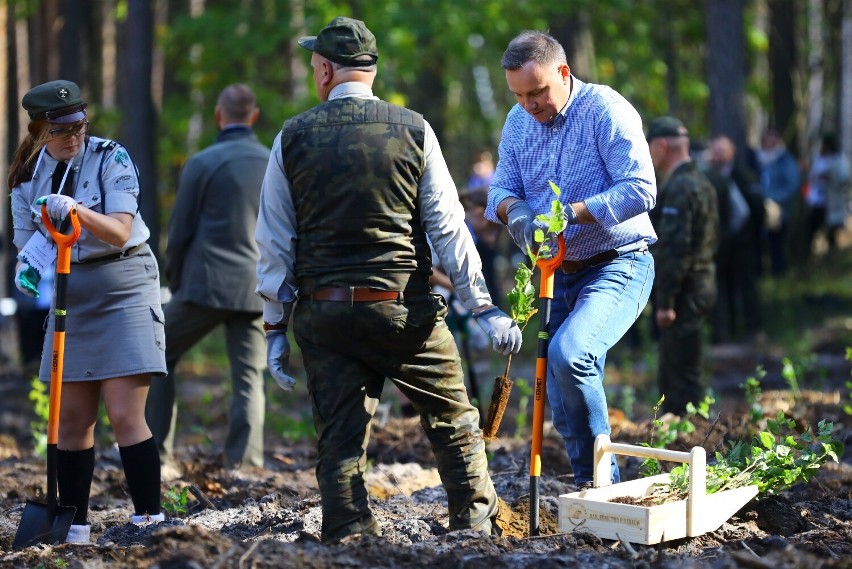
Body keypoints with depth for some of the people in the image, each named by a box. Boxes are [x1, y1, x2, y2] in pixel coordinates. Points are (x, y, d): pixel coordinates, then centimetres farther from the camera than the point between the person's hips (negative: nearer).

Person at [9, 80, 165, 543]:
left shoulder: (110, 158, -7)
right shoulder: (29, 177, 6)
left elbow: (120, 231, -17)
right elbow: (26, 241, 7)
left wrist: (78, 211, -35)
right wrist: (28, 268, -16)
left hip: (124, 287, -5)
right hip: (68, 296, 5)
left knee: (124, 414, -12)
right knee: (72, 418, 6)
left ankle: (149, 519, -7)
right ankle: (72, 525, 14)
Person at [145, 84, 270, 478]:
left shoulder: (202, 164, -5)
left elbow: (180, 233, -2)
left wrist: (175, 283, 11)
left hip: (206, 283, -3)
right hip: (256, 290, 3)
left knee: (159, 358, 13)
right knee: (249, 380, 7)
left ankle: (157, 457, 10)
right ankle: (243, 467, -1)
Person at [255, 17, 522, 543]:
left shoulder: (293, 138, 3)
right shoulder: (413, 130, 0)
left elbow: (274, 242, 4)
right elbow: (448, 227, -2)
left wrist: (275, 325, 10)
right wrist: (484, 306, 1)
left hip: (322, 311, 1)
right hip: (402, 306, -1)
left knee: (339, 439, 5)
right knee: (453, 418, 14)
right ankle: (474, 521, 17)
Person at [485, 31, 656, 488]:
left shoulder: (607, 111, -15)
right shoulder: (518, 122, 7)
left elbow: (640, 189, -21)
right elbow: (501, 187, 7)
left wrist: (572, 213, -28)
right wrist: (515, 211, -16)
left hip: (617, 267, -7)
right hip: (559, 274, 8)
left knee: (568, 352, -29)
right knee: (564, 406, 10)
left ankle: (601, 476, -15)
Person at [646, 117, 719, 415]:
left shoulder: (678, 188, -16)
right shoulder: (701, 183, 15)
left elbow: (675, 249, -23)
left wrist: (665, 302, -22)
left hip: (683, 293, -10)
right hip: (701, 286, 10)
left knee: (684, 378, -7)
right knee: (670, 377, 17)